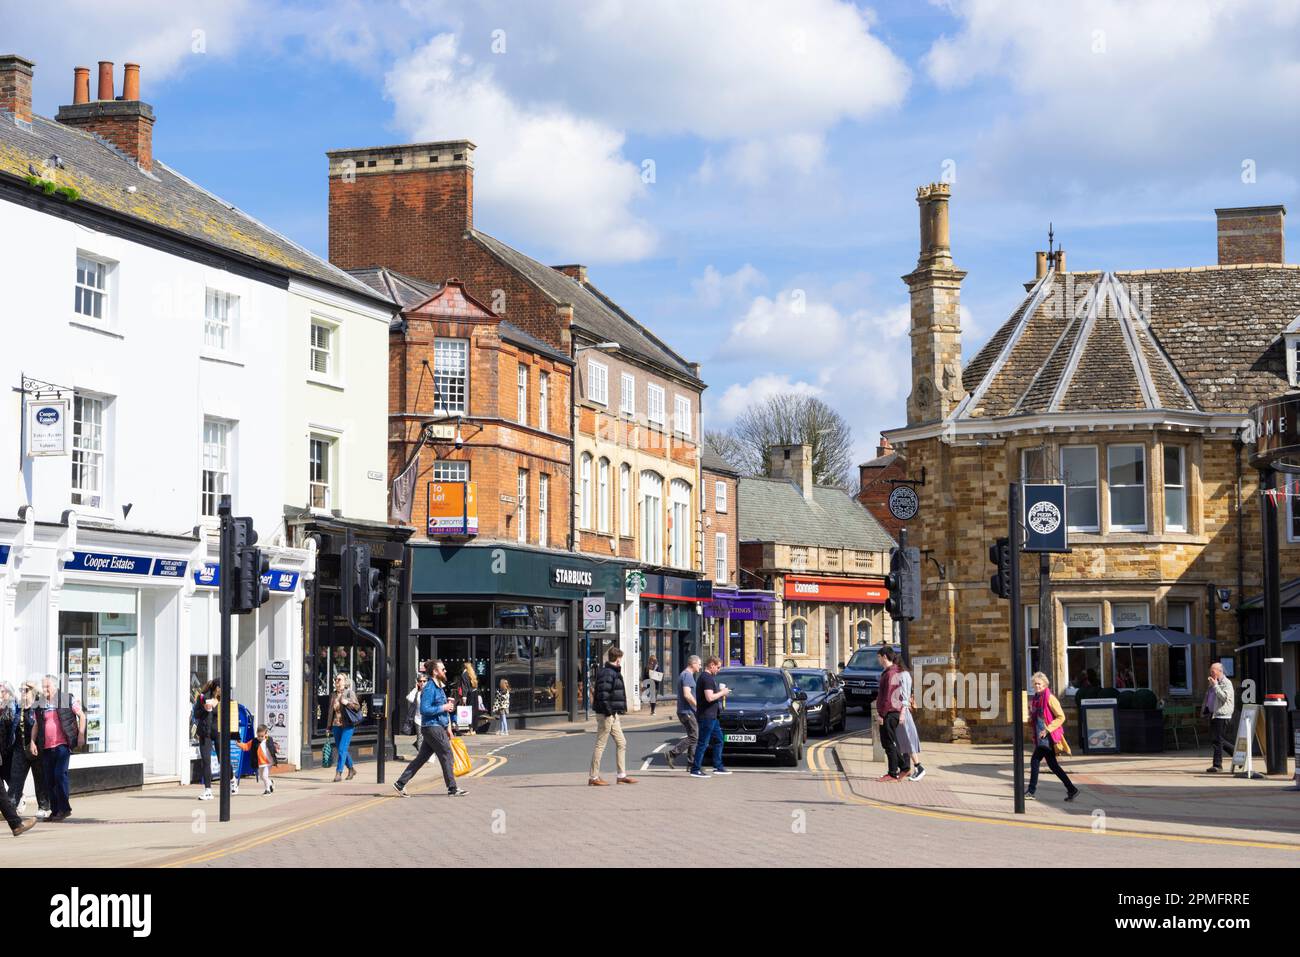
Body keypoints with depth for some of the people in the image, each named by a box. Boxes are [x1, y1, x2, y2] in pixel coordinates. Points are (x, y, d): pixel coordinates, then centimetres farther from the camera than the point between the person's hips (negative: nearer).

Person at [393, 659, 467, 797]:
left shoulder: (439, 687, 17)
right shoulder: (429, 688, -14)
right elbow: (424, 710, -21)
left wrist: (448, 727, 20)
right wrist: (443, 708, -16)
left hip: (438, 726, 10)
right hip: (432, 727, -10)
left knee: (422, 758, 10)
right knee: (446, 754, -5)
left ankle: (400, 783, 13)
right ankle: (453, 788, 2)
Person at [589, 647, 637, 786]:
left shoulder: (614, 672, 16)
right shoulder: (607, 673, -16)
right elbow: (603, 694, -24)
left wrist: (619, 712, 20)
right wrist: (609, 712, -21)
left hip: (613, 715, 11)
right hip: (607, 715, -11)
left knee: (621, 743, 13)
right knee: (600, 745, -4)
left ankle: (622, 775, 17)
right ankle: (593, 777, 1)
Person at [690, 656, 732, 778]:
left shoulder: (703, 676, 16)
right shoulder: (707, 678, -17)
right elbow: (710, 697, -25)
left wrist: (720, 691, 12)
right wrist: (722, 692, -11)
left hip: (711, 716, 11)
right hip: (707, 716, -11)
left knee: (719, 740, 16)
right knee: (703, 743, -7)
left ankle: (718, 767, 21)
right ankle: (695, 769, -4)